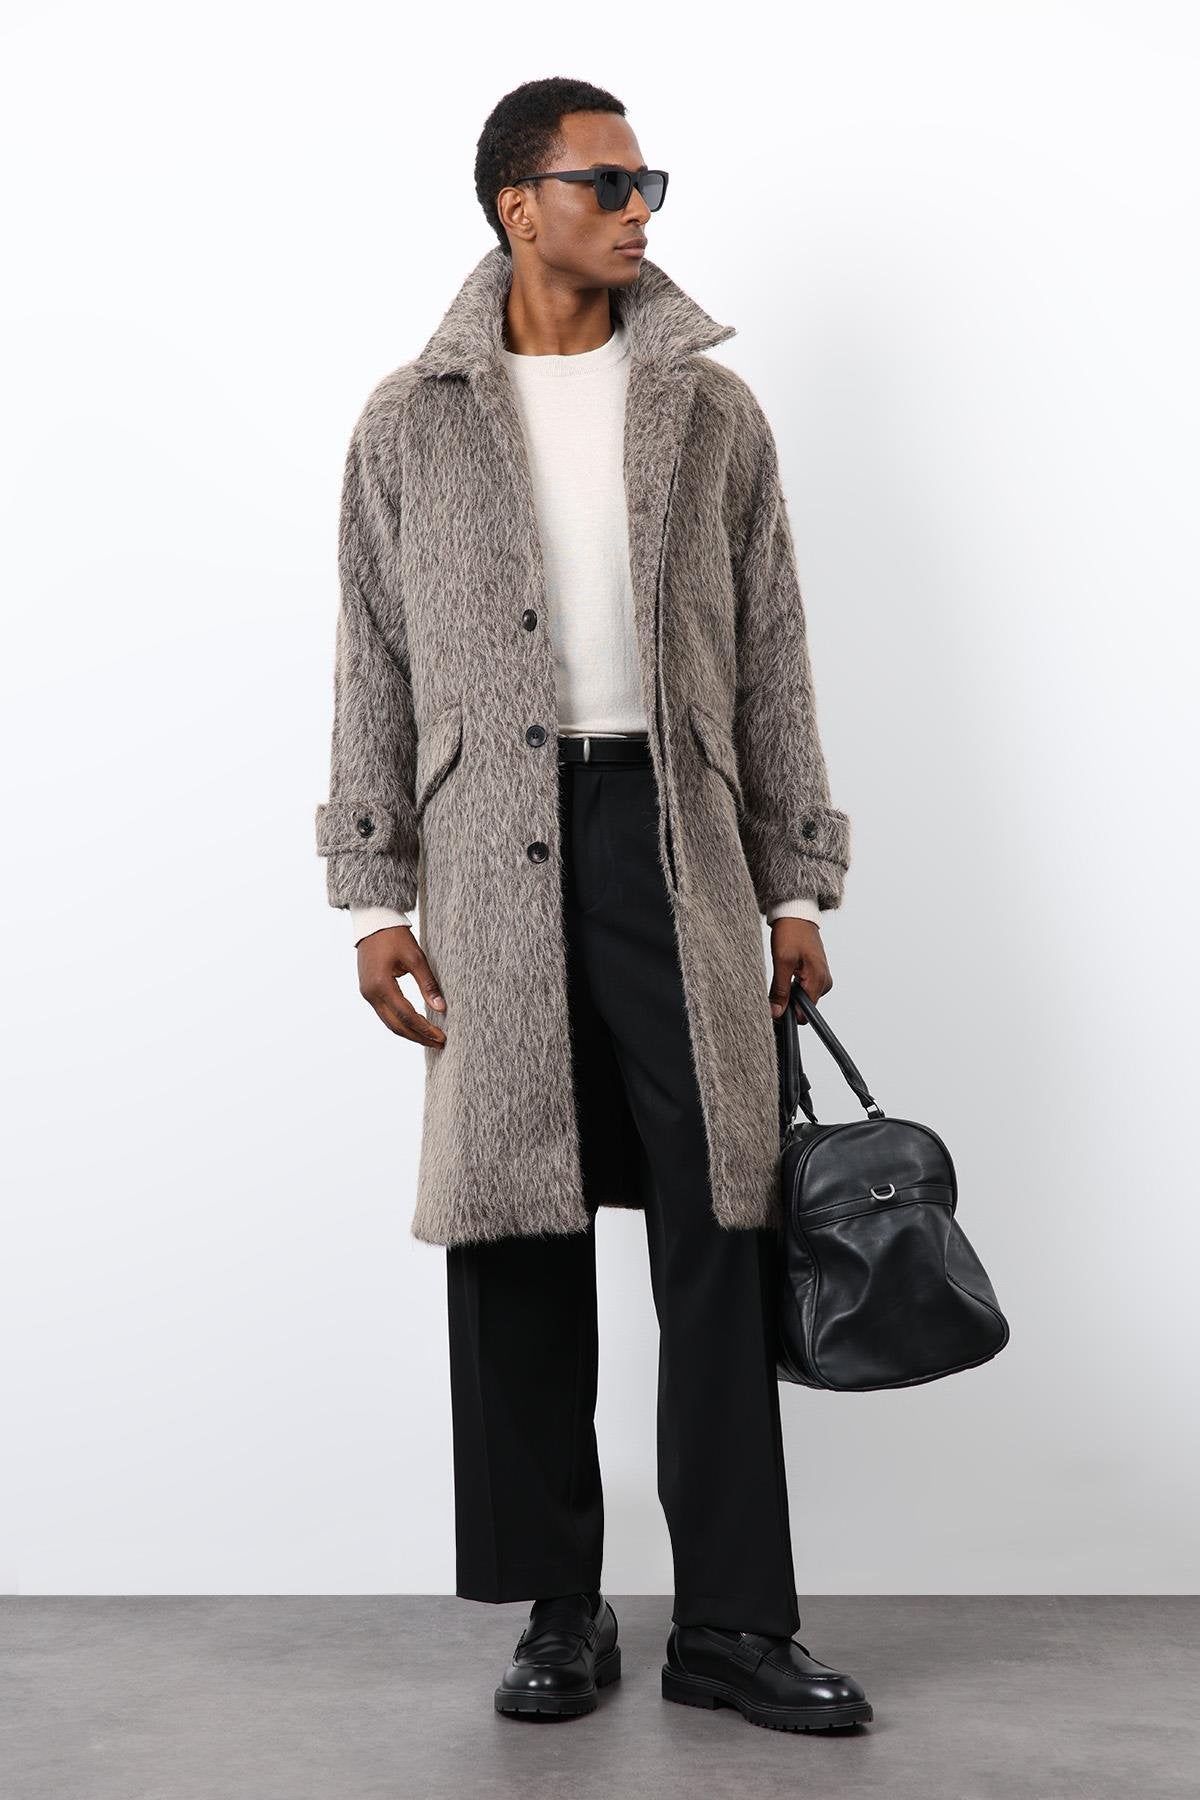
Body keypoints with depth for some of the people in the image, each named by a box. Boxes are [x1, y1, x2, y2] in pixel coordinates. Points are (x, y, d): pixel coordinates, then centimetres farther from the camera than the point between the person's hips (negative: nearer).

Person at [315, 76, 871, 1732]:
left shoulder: (712, 411, 11)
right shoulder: (410, 426, 8)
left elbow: (773, 662, 10)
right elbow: (374, 669, 7)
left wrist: (799, 887, 5)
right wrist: (374, 899, 1)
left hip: (679, 840, 1)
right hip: (496, 858, 0)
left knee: (720, 1229, -1)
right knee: (518, 1236, 3)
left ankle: (732, 1622, 9)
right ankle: (560, 1610, 17)